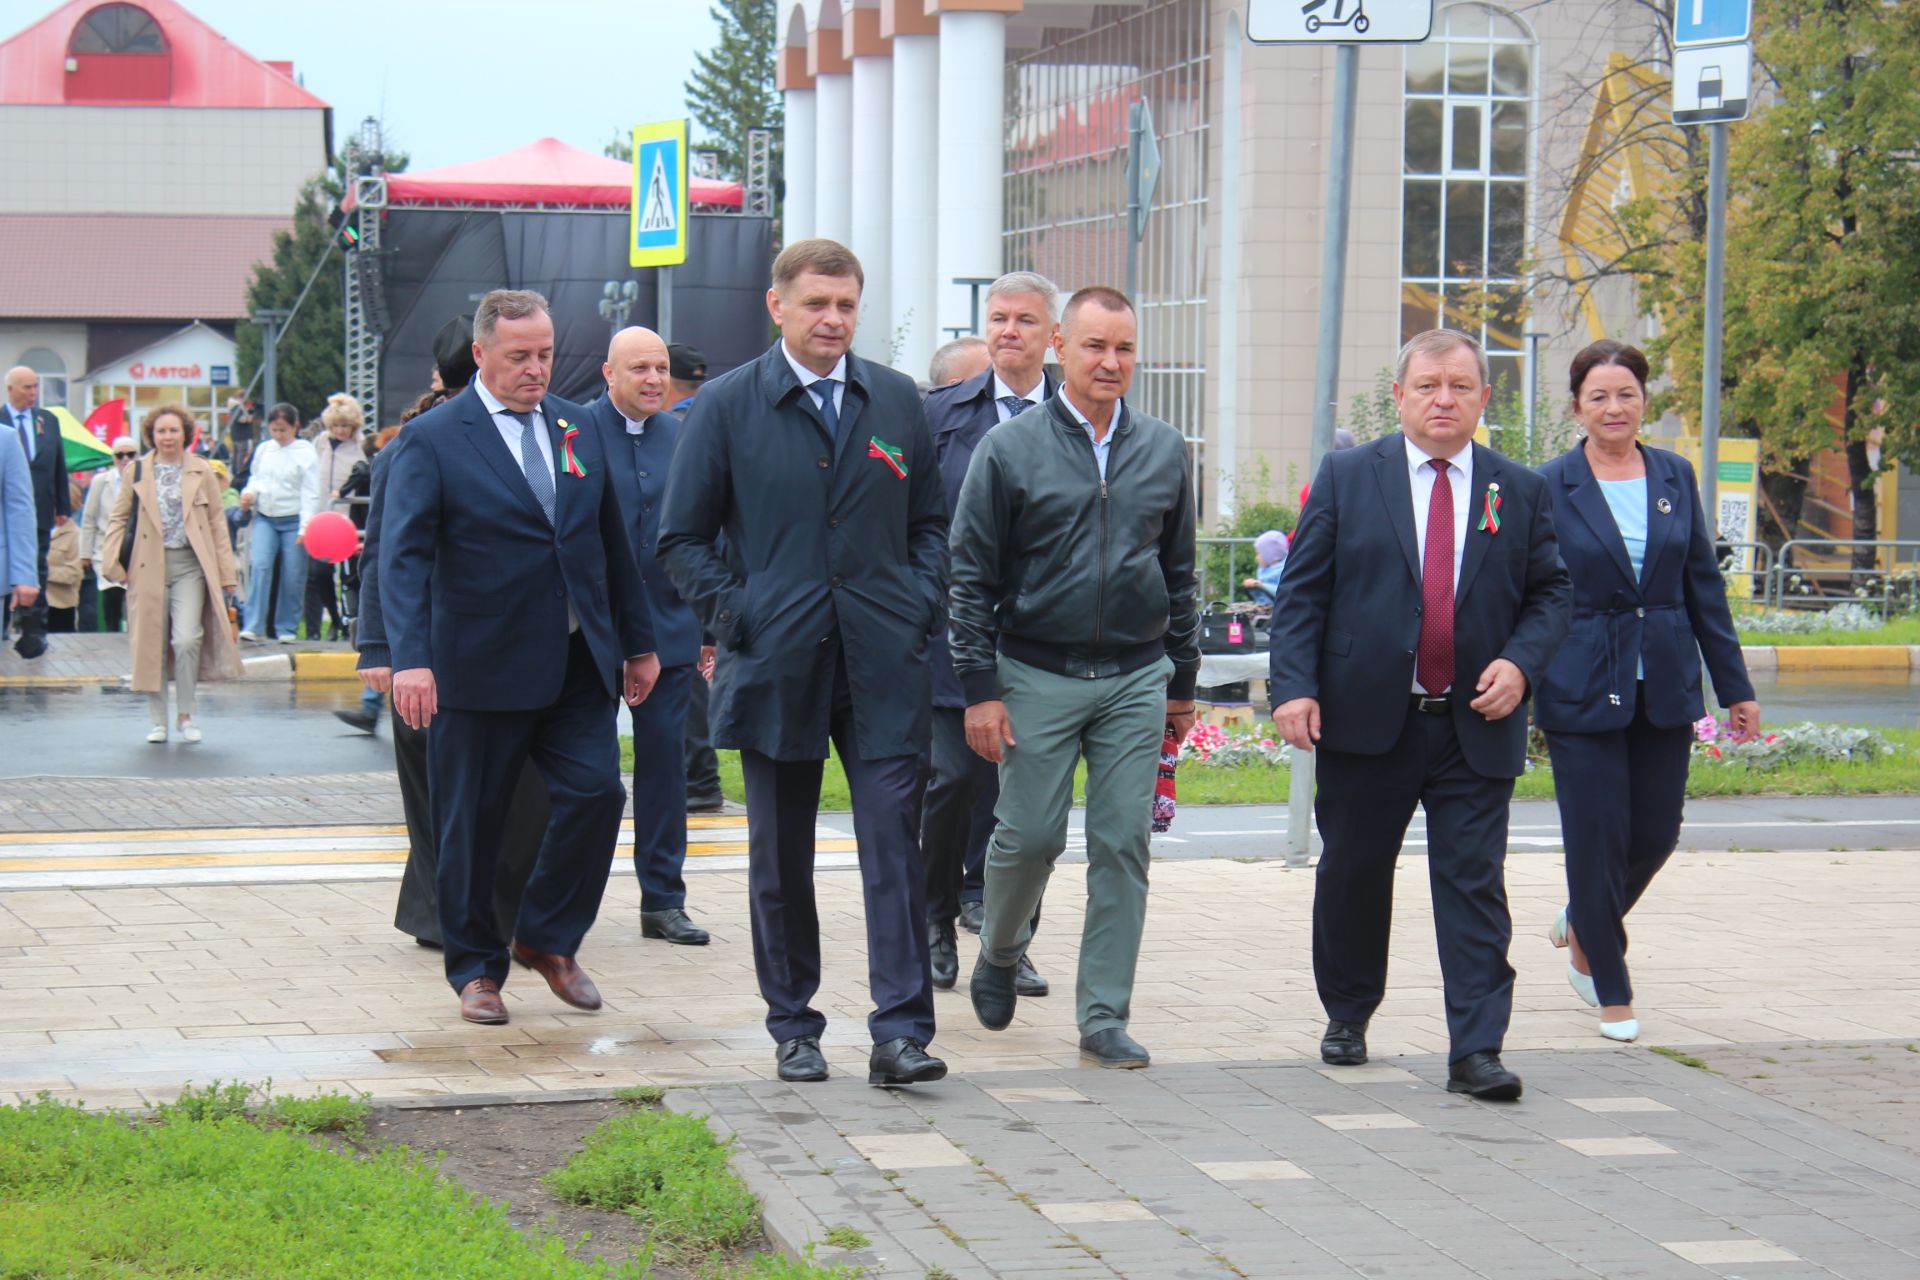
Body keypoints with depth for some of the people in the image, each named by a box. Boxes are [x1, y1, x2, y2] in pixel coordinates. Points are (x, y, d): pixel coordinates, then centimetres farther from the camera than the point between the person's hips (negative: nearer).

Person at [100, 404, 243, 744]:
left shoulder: (200, 471, 8)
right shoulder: (137, 472, 8)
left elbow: (216, 522, 9)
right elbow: (119, 518, 11)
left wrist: (225, 572, 4)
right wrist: (114, 560, -3)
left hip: (189, 565, -1)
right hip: (149, 566, 1)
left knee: (187, 638, -14)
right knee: (151, 644, 3)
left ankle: (187, 715, 0)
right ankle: (158, 721, 13)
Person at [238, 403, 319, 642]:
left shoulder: (306, 453, -4)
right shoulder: (263, 450, 9)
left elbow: (310, 494, -7)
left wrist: (305, 527, -15)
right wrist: (248, 494, 0)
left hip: (293, 520, -3)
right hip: (264, 518, 3)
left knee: (293, 575, 0)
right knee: (260, 566, -13)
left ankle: (287, 628, 12)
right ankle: (253, 626, -15)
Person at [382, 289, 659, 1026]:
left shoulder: (577, 430, 11)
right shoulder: (433, 440, -6)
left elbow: (611, 543, 16)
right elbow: (403, 556, -13)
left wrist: (637, 642, 16)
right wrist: (410, 658, -25)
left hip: (577, 662, 4)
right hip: (481, 669, -4)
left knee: (596, 792, -7)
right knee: (472, 823, 4)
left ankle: (546, 939, 14)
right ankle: (476, 969, 19)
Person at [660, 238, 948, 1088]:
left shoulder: (897, 400, 10)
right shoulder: (727, 406, 2)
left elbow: (929, 520, 18)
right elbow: (682, 539, 5)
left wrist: (921, 605, 2)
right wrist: (735, 617, -6)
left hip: (882, 666, 1)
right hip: (775, 663, -1)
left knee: (894, 842, -7)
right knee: (780, 856, 7)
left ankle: (900, 1032, -7)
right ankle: (792, 1026, 19)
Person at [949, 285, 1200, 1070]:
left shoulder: (1163, 451, 8)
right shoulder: (1010, 449, -3)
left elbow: (1179, 573, 15)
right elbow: (970, 577, -2)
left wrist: (1182, 682, 13)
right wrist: (980, 687, -7)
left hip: (1136, 680, 3)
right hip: (1039, 675, -3)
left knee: (1123, 846, 0)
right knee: (1030, 836, -1)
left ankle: (1104, 1018, 7)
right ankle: (999, 953, 29)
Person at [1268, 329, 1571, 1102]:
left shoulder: (1520, 491, 8)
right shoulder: (1346, 478, 3)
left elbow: (1550, 594, 10)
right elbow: (1301, 591, 1)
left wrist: (1519, 663, -9)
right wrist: (1294, 685, -10)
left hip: (1476, 727, 0)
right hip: (1366, 719, 0)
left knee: (1474, 886, -5)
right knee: (1353, 875, 12)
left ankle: (1476, 1052, -5)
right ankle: (1346, 1015, 32)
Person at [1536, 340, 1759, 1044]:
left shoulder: (1675, 476, 6)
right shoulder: (1550, 487, -5)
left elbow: (1704, 584, 10)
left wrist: (1734, 685, 9)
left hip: (1665, 686, 4)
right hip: (1582, 688, -4)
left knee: (1656, 833, 6)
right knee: (1597, 836, -2)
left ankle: (1583, 925, 36)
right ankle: (1612, 994, 13)